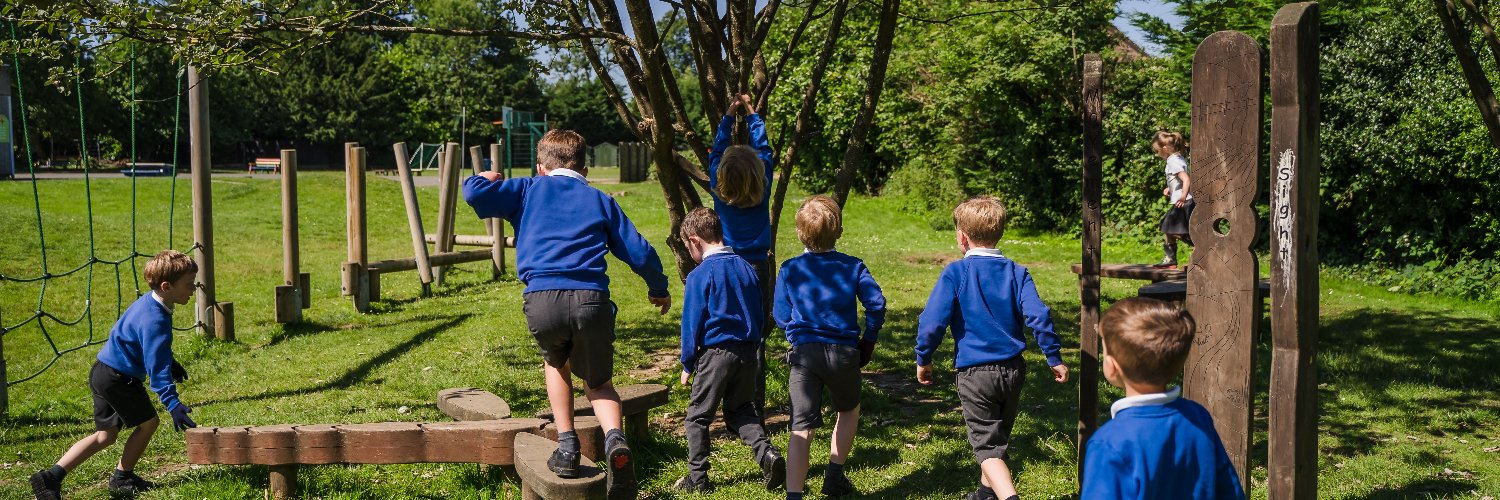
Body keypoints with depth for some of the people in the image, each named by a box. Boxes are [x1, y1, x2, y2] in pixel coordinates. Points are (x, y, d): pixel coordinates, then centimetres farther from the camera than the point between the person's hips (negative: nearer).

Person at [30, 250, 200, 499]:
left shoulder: (148, 302, 6)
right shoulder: (155, 322, -26)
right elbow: (157, 369, -29)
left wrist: (170, 363, 30)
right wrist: (173, 405, -32)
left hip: (102, 372, 10)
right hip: (118, 378, -10)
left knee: (105, 435, 14)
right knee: (148, 422, 7)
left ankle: (51, 477, 8)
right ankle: (122, 477, 21)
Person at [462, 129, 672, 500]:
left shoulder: (528, 190, 20)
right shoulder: (600, 200, 23)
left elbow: (474, 193, 8)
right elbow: (639, 252, 21)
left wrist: (485, 179, 32)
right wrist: (658, 289, 38)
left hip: (543, 301, 0)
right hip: (591, 301, 1)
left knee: (556, 361, 32)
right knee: (598, 384, 20)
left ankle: (567, 446, 19)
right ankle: (614, 438, -11)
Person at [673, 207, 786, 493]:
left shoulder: (700, 275, -10)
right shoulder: (746, 268, 8)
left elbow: (692, 324, -7)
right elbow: (759, 316, 14)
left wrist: (688, 365, 3)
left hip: (716, 353, -6)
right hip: (748, 352, 6)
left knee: (698, 416, 9)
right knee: (741, 410, 19)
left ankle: (698, 479, 13)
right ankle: (766, 452, -5)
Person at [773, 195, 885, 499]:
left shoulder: (790, 269, 4)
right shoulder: (853, 266, 3)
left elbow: (781, 318, 6)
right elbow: (876, 304, -5)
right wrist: (868, 342, 8)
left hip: (804, 352, 0)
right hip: (844, 352, 1)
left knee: (801, 427, -3)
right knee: (849, 410, 27)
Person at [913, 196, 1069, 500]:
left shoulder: (955, 273, -9)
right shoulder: (1017, 272, 0)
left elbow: (932, 321, -13)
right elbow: (1038, 316, -8)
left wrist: (923, 359, 1)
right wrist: (1054, 358, 0)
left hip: (973, 372, -4)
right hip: (1013, 370, 5)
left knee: (987, 444, -1)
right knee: (999, 436, 24)